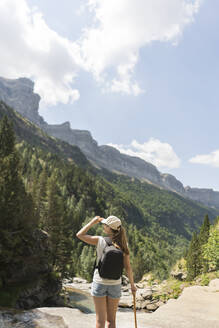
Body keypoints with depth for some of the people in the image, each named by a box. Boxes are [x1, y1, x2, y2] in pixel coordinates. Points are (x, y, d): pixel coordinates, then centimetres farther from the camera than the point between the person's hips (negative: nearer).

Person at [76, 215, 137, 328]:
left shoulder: (100, 240, -14)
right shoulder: (123, 245, -7)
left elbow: (79, 235, -5)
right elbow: (128, 268, -4)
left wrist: (93, 222, 1)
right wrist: (132, 284, 7)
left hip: (99, 282, -2)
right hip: (115, 284, 2)